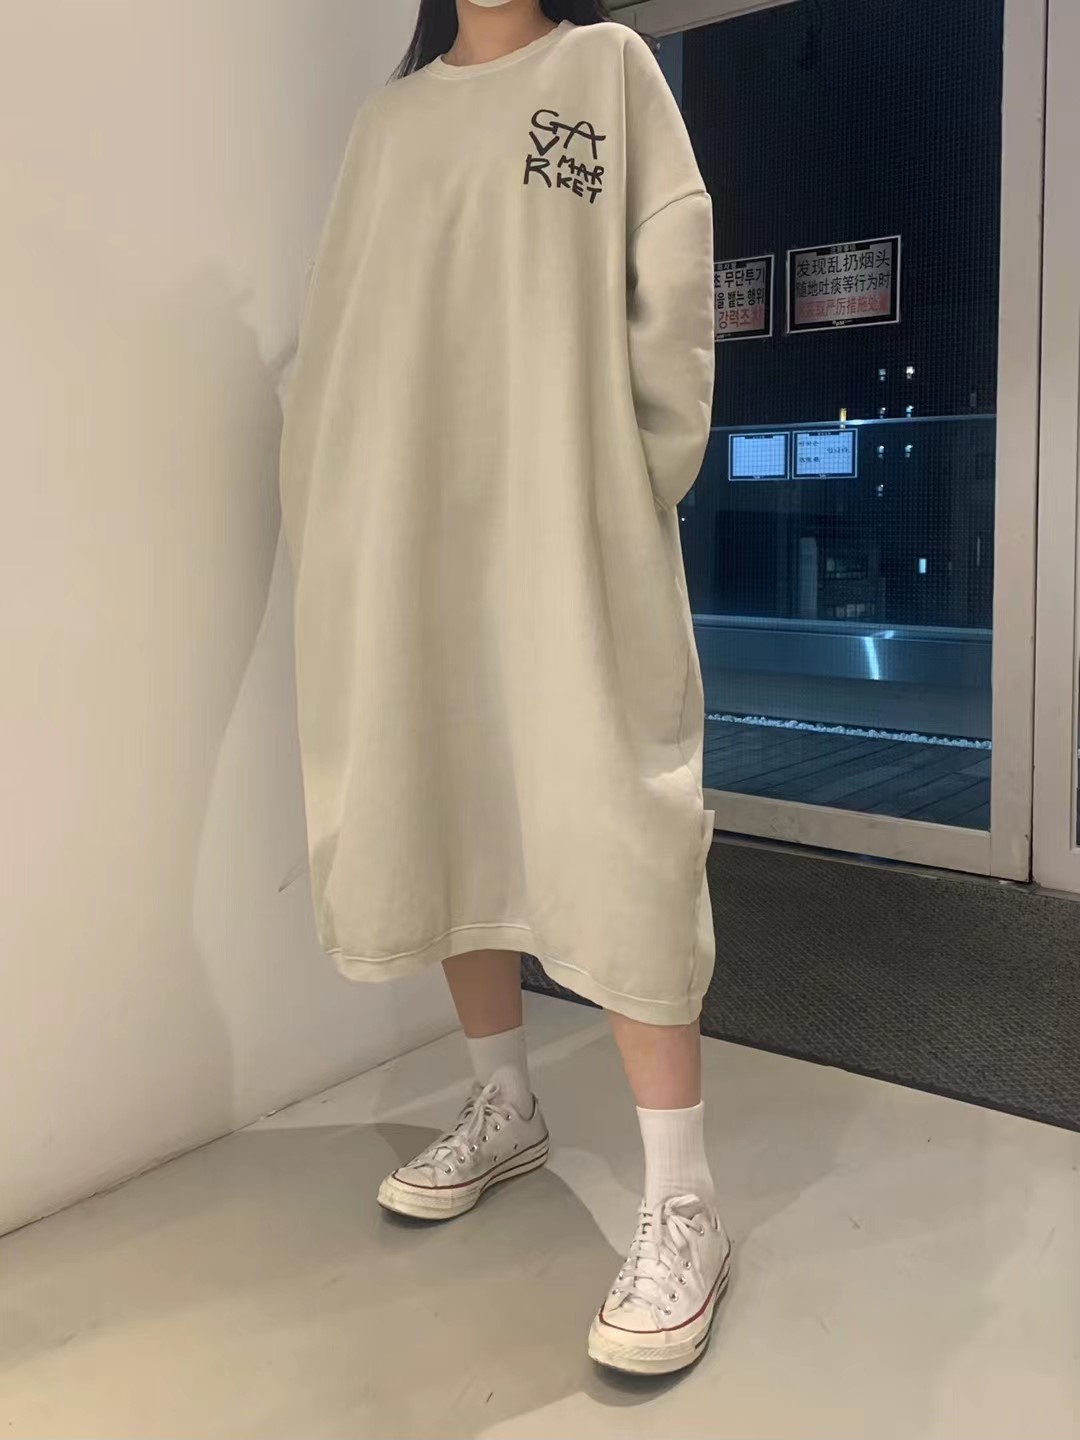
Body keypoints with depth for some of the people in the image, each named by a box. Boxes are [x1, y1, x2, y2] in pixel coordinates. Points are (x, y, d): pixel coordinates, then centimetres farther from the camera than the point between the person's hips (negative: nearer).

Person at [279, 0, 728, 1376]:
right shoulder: (386, 117, 20)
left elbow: (672, 292, 0)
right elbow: (339, 332, 13)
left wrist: (632, 494, -8)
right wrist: (331, 520, 2)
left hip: (567, 528, -4)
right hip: (411, 529, 5)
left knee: (607, 822, -10)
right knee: (440, 810, 7)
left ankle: (681, 1205, -3)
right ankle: (504, 1108, 25)